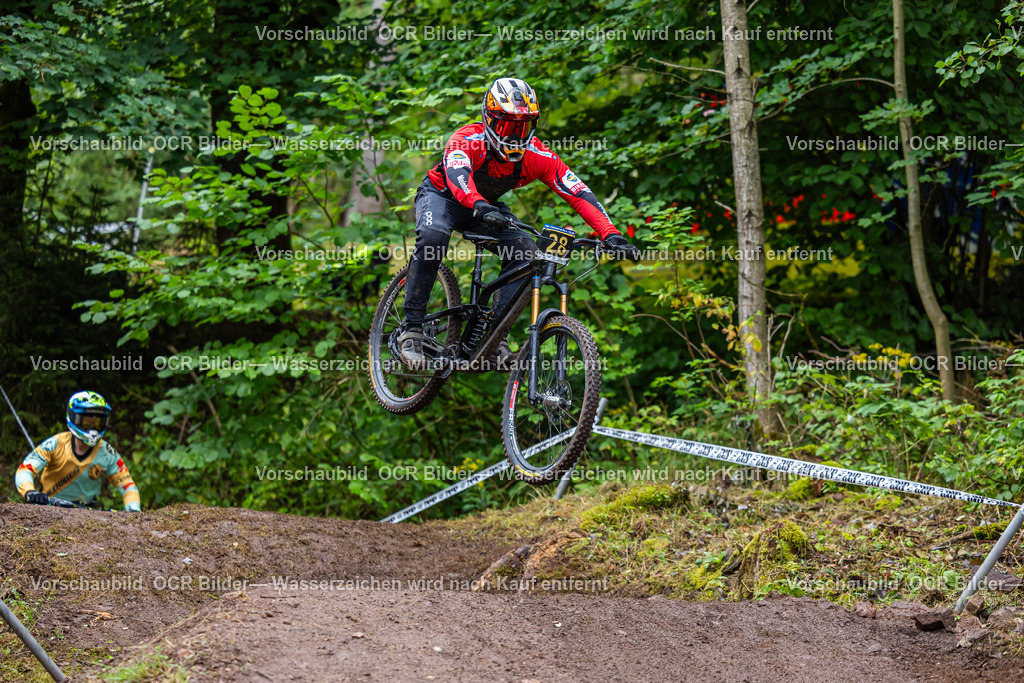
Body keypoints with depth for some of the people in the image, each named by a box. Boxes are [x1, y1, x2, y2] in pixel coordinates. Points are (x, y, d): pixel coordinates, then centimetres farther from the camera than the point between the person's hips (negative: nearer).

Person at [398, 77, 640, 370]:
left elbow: (579, 194, -26)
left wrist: (611, 234, -39)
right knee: (432, 237, -36)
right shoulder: (467, 140, -33)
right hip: (441, 195, -4)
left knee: (523, 250, -22)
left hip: (488, 204, 4)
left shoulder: (537, 156, -22)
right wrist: (479, 206, -74)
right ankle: (411, 329, -27)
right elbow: (457, 175, -53)